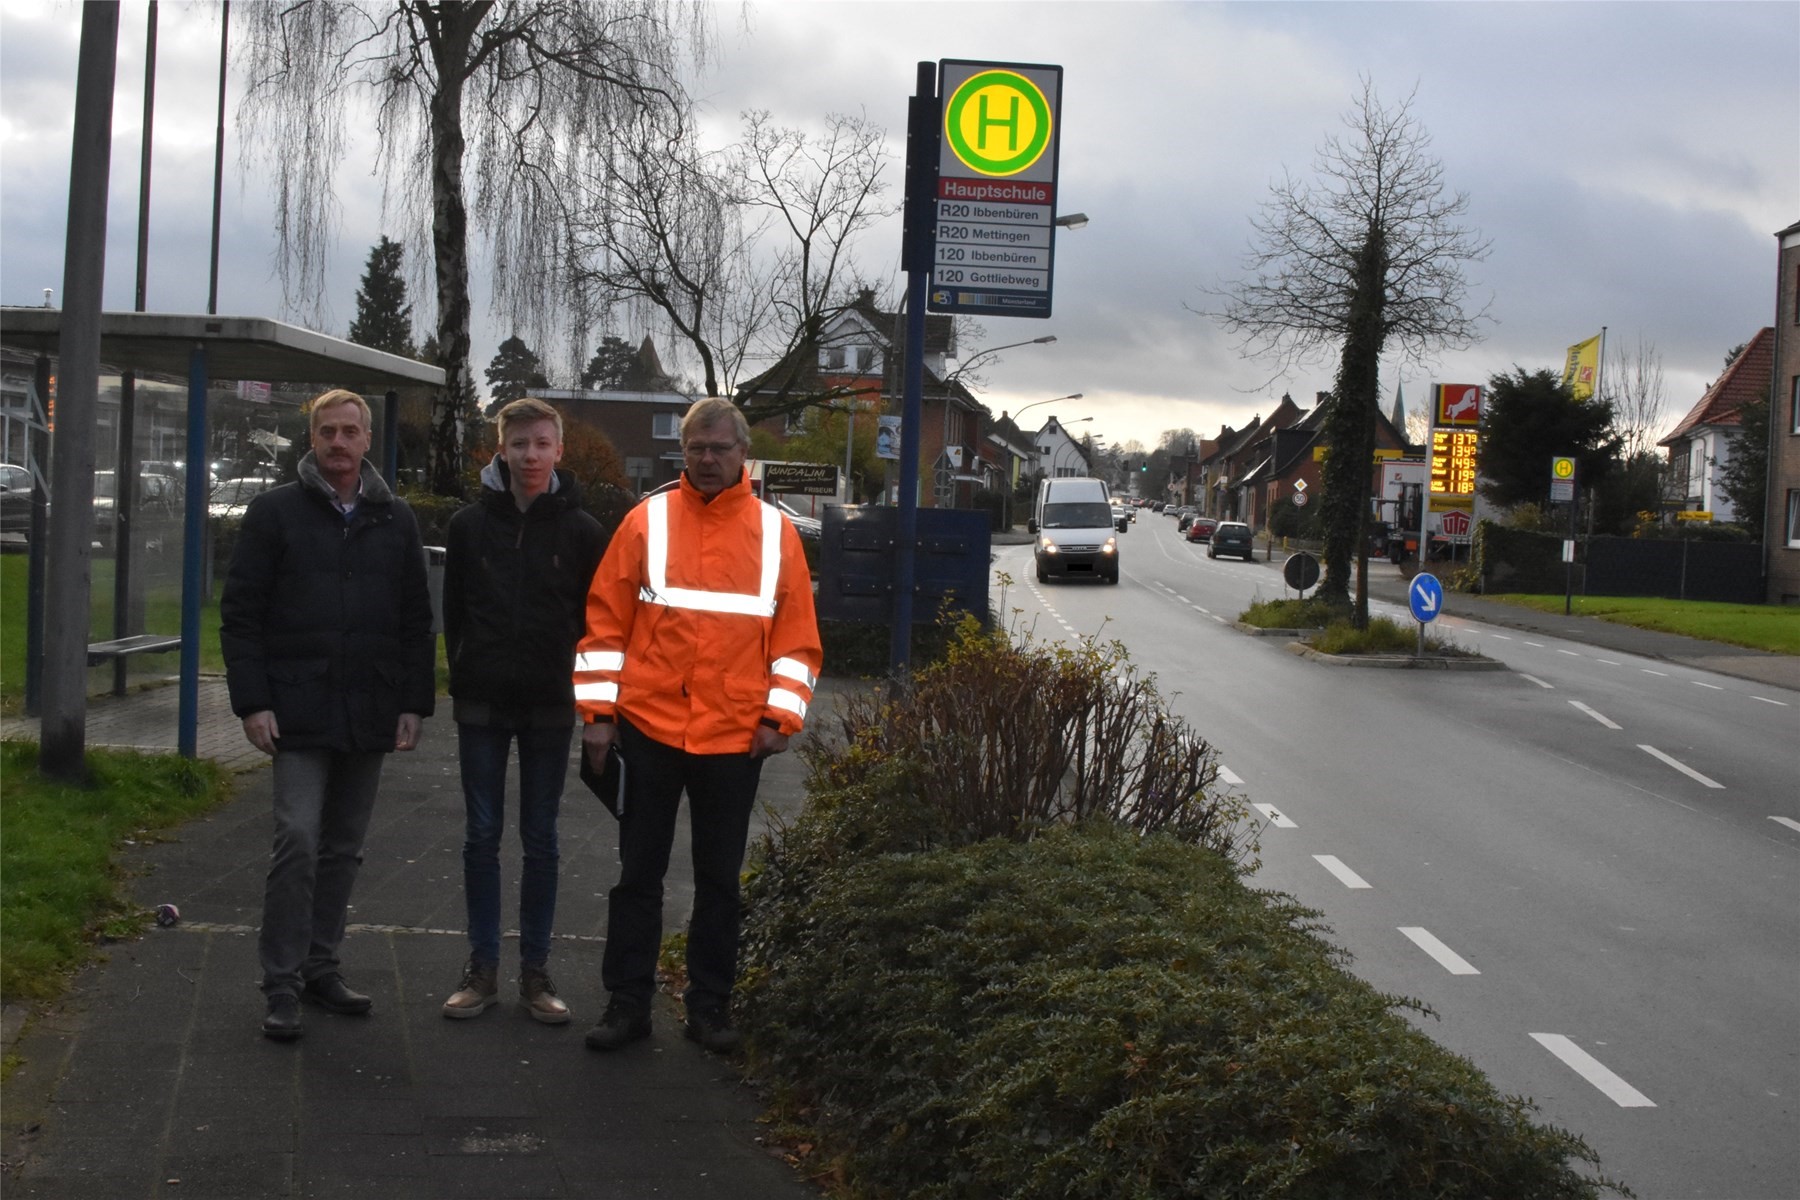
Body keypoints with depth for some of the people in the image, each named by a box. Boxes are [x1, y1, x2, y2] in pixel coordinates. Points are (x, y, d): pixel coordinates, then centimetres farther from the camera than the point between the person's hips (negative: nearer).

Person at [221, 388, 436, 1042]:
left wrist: (415, 704, 5)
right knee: (298, 840, -10)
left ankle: (320, 967, 21)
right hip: (299, 712, -4)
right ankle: (282, 982, -2)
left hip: (370, 716, 4)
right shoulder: (275, 511, 1)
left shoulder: (395, 519, 10)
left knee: (343, 848, 10)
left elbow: (416, 620, 12)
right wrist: (252, 702, -9)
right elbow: (240, 613, -1)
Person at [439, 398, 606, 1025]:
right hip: (482, 705, 1)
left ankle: (535, 969, 14)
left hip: (551, 707, -1)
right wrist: (465, 679, 2)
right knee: (482, 836, 5)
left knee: (541, 840, 6)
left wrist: (585, 692, -3)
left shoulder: (582, 531, 0)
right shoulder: (470, 524, 3)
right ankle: (482, 966, 14)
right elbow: (453, 612, 7)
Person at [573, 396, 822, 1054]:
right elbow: (605, 620, 1)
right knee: (639, 873, 8)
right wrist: (598, 711, -3)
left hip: (735, 736, 1)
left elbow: (797, 635, 5)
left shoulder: (775, 532, 3)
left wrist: (780, 716, -3)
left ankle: (710, 1005, 22)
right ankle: (627, 1002, 18)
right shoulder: (647, 520, 0)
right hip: (649, 728, 0)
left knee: (719, 877, 11)